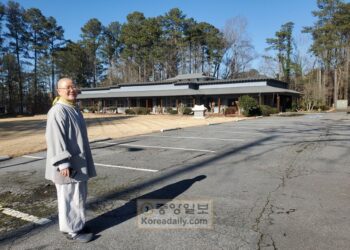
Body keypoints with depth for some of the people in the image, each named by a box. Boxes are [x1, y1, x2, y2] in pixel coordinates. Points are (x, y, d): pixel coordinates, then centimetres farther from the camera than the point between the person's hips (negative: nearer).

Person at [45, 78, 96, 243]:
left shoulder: (74, 109, 14)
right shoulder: (58, 111, -18)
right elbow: (55, 139, -23)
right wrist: (63, 164, -26)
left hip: (78, 162, 10)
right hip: (68, 164, -10)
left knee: (79, 195, 17)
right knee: (69, 196, 2)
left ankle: (77, 225, 31)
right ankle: (71, 230, 16)